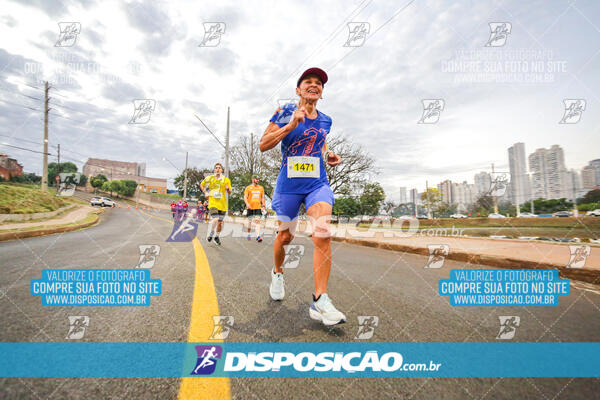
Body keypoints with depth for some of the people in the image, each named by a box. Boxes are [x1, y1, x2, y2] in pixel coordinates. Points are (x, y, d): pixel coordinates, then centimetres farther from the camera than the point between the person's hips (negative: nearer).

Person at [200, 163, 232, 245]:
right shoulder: (209, 178, 3)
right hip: (212, 202, -2)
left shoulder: (226, 179, 3)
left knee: (220, 222, 9)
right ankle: (210, 233, 8)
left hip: (222, 204, 2)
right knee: (215, 219, -20)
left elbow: (230, 192, 6)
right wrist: (205, 193, 6)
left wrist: (228, 188, -17)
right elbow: (201, 185, 21)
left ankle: (217, 236, 32)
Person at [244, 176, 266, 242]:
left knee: (258, 221, -12)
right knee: (250, 221, 9)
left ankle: (258, 236, -20)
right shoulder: (248, 188, 4)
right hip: (250, 207, -1)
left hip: (258, 207, 1)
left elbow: (262, 198, 15)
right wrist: (247, 203, -20)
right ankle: (248, 234, 27)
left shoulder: (261, 188, 12)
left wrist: (263, 206, 6)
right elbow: (245, 197, -2)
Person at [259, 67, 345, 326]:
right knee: (285, 236, 10)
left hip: (318, 184, 2)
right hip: (288, 184, -2)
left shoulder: (325, 120, 11)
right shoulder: (285, 113, 0)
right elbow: (263, 145, -7)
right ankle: (277, 273, 43)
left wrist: (328, 155, 7)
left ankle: (320, 301, -11)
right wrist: (291, 125, -17)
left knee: (323, 235, -18)